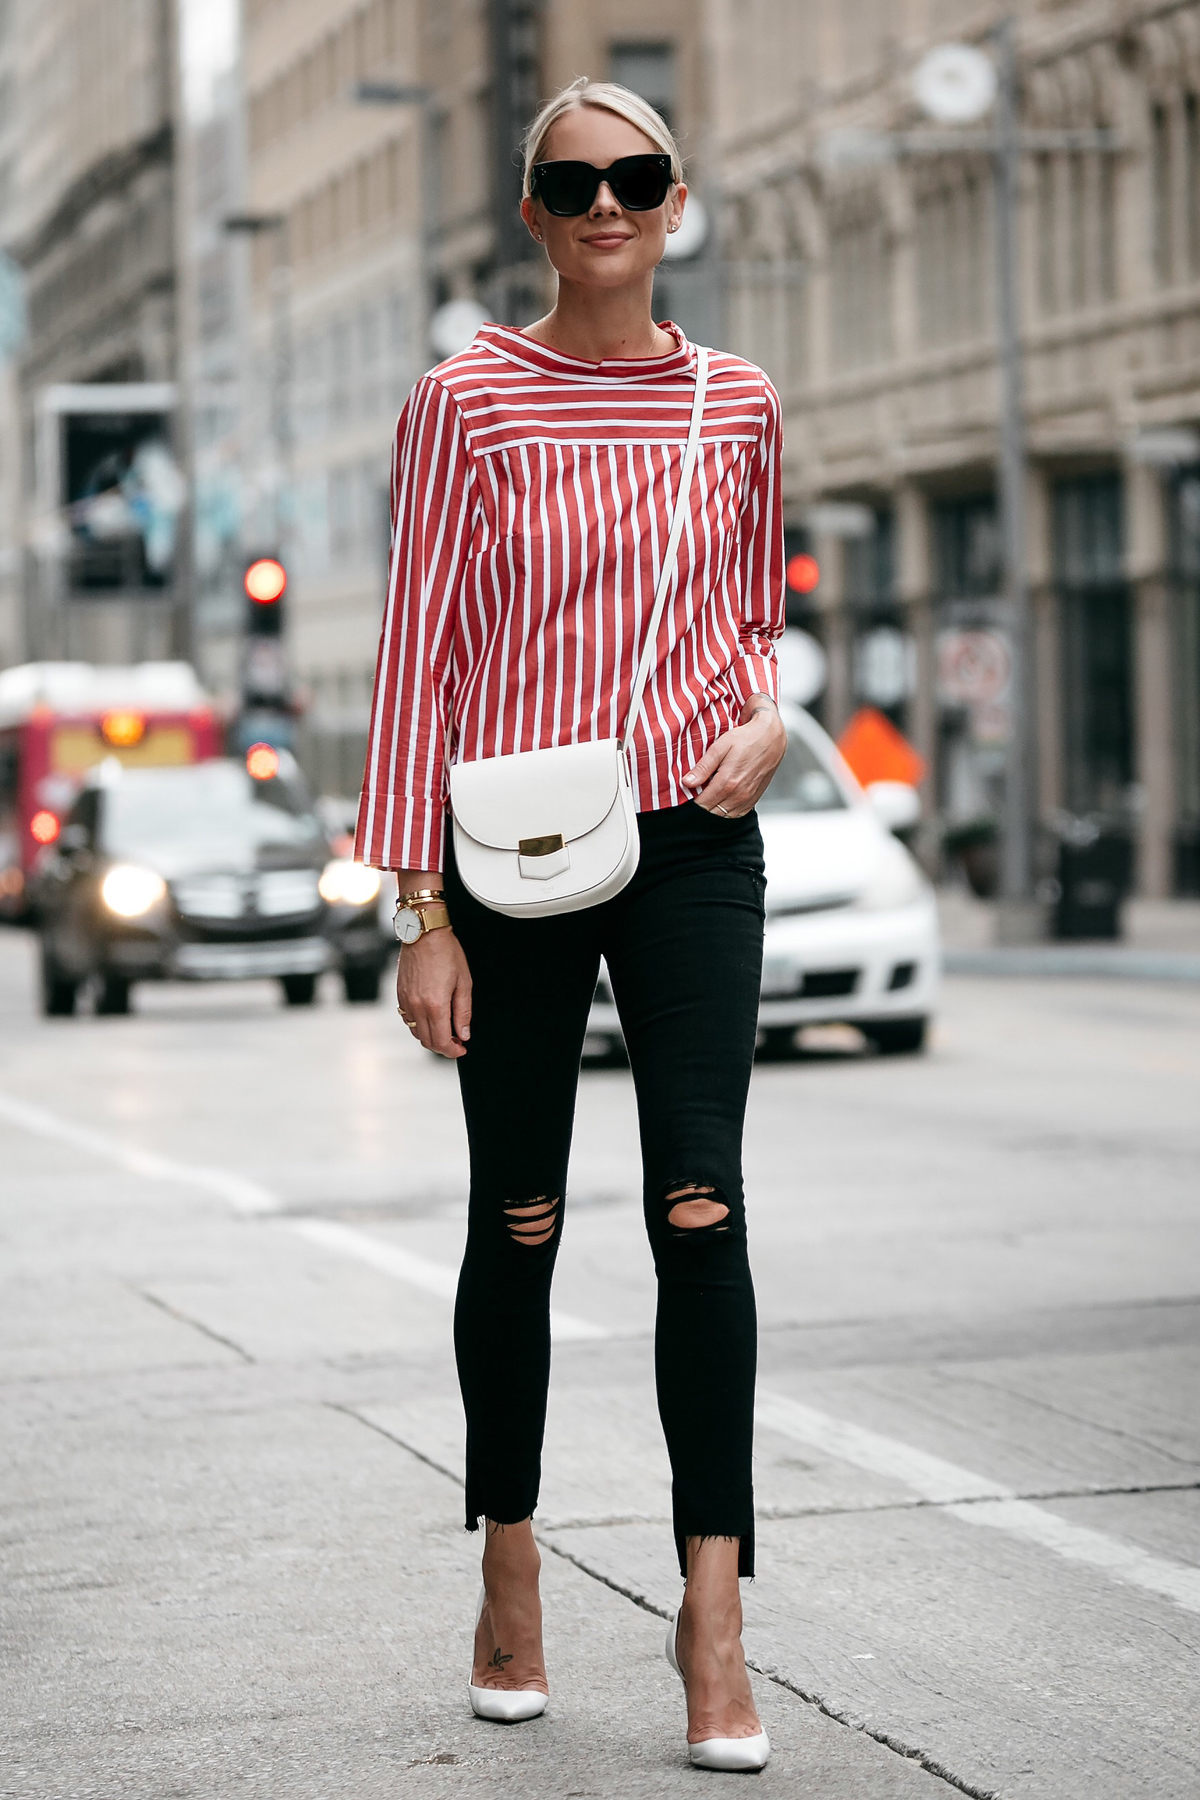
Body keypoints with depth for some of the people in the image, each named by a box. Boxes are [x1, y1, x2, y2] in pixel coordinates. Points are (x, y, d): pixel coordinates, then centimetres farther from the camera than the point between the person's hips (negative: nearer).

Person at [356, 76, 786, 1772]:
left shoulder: (737, 405, 7)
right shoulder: (470, 402, -2)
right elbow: (420, 658, -2)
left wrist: (767, 723, -3)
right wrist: (422, 910, -6)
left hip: (695, 845, 1)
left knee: (702, 1211, -10)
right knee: (517, 1223, 7)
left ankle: (713, 1606, -7)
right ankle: (510, 1572, 24)